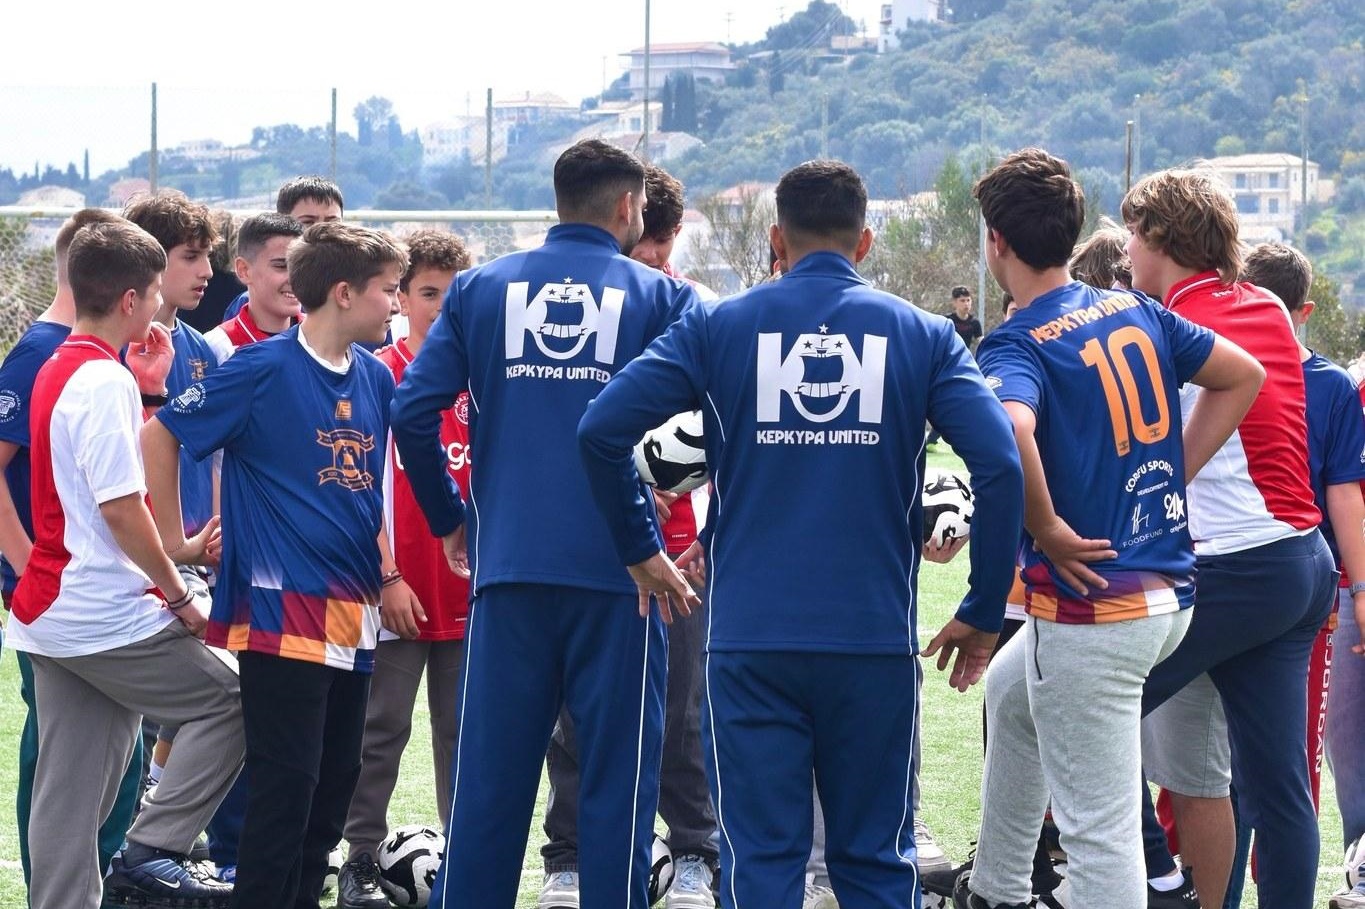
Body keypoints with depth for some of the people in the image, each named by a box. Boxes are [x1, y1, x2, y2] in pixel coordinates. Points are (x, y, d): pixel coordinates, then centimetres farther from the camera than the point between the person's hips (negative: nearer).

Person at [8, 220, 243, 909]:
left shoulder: (55, 371, 14)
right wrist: (179, 594, -11)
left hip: (50, 615, 9)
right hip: (108, 616, -9)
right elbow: (122, 507, -20)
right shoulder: (107, 379, -15)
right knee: (230, 703, 2)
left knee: (70, 791, 9)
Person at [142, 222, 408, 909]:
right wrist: (175, 544, -2)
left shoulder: (374, 378, 10)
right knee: (286, 782, -8)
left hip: (353, 612, 7)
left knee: (334, 781, 11)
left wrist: (385, 574, 18)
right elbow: (159, 437, -4)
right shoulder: (264, 369, -10)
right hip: (282, 607, -7)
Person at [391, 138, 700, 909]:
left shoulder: (481, 288, 7)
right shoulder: (659, 297, 2)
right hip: (616, 573, -2)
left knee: (489, 776, 6)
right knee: (617, 776, 4)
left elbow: (413, 411, 0)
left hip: (508, 565, 2)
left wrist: (450, 520, 12)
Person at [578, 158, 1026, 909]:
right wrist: (982, 615, 1)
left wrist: (638, 549, 7)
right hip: (876, 642, 1)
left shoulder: (717, 327, 3)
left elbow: (601, 430, -6)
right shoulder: (920, 335, 4)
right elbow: (1000, 467, -7)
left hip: (750, 641, 0)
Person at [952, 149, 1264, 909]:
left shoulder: (1017, 345, -14)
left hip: (1091, 606, -9)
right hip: (1171, 594, 9)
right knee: (1012, 693, 34)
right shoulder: (1135, 313, 8)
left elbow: (1010, 431, -36)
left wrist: (1046, 529, -21)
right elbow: (1243, 376, 17)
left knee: (1100, 830, -5)